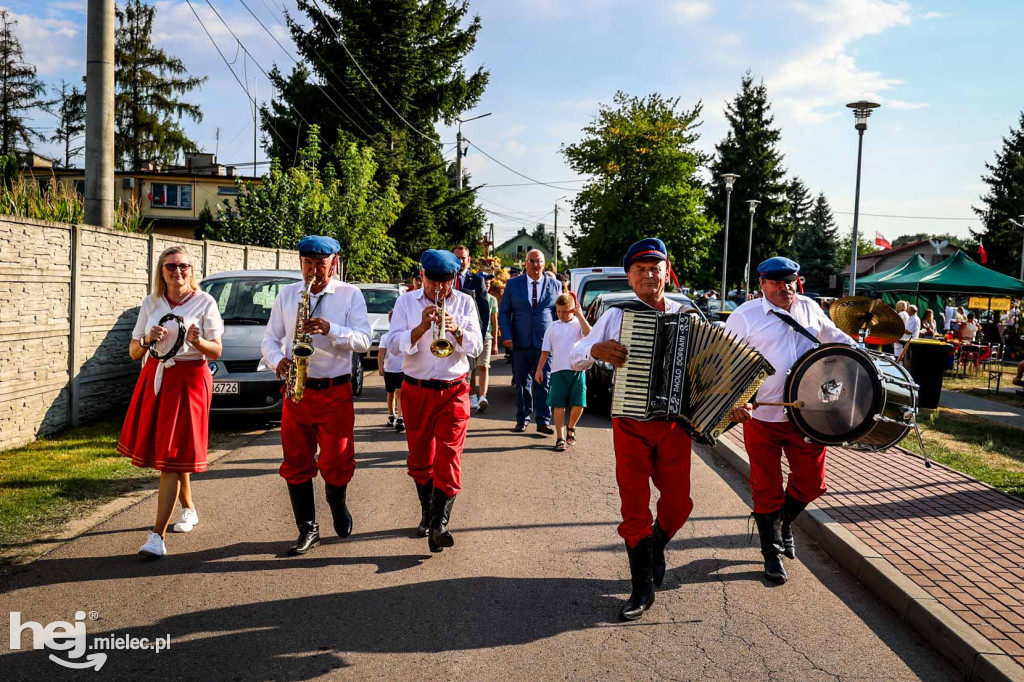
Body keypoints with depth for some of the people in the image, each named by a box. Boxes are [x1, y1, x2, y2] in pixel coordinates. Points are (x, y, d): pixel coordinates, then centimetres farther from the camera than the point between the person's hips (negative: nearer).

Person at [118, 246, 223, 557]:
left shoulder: (204, 302, -4)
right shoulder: (151, 303, 7)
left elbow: (216, 352, -3)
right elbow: (134, 352, 9)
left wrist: (198, 342, -23)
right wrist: (148, 340, -12)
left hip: (190, 380, -5)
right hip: (155, 378, 5)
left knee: (173, 455, -8)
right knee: (168, 451, 14)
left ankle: (158, 535, -7)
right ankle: (188, 510, 36)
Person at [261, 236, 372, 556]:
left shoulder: (350, 294, 0)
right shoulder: (286, 295, 10)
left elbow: (363, 340, -9)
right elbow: (269, 338, 11)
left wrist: (330, 329, -25)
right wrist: (277, 360, -10)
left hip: (336, 391, -2)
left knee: (336, 460, 4)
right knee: (296, 462, 3)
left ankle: (338, 505, 36)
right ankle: (307, 529, 16)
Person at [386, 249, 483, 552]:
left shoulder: (465, 302, 2)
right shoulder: (406, 301, 1)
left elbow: (476, 348, -3)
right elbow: (394, 345, -8)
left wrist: (457, 331, -22)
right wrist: (421, 328, -23)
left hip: (453, 391, -1)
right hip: (416, 391, 1)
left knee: (449, 457, -10)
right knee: (420, 459, 11)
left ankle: (439, 524, -12)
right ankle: (427, 513, 28)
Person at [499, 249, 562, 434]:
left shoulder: (555, 285, 6)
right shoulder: (513, 284, 5)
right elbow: (504, 312, 5)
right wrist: (507, 336, -6)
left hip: (546, 343, -1)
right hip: (521, 342, 1)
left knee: (544, 383, 1)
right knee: (522, 383, 9)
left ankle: (543, 421, 8)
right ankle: (522, 419, 20)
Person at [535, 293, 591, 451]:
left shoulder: (579, 323, 6)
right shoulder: (553, 327, 12)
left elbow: (590, 334, -16)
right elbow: (546, 350, 14)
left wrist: (580, 315, -13)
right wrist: (539, 369, 10)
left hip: (578, 370, -1)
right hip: (558, 371, 1)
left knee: (578, 404, -2)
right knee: (559, 405, -1)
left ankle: (570, 429, 26)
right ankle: (560, 438, 5)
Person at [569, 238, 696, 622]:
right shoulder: (616, 316, 1)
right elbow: (575, 359, 3)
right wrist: (597, 350, -19)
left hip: (675, 424, 1)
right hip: (631, 426, -1)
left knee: (678, 503, 8)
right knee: (635, 509, 4)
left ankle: (657, 547, 41)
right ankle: (643, 590, 18)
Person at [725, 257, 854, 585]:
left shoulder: (810, 308, 9)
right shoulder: (745, 316, -6)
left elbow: (835, 337, 24)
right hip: (762, 416, -4)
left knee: (811, 483, 11)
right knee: (767, 489, 7)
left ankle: (784, 522, 41)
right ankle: (772, 552, 24)